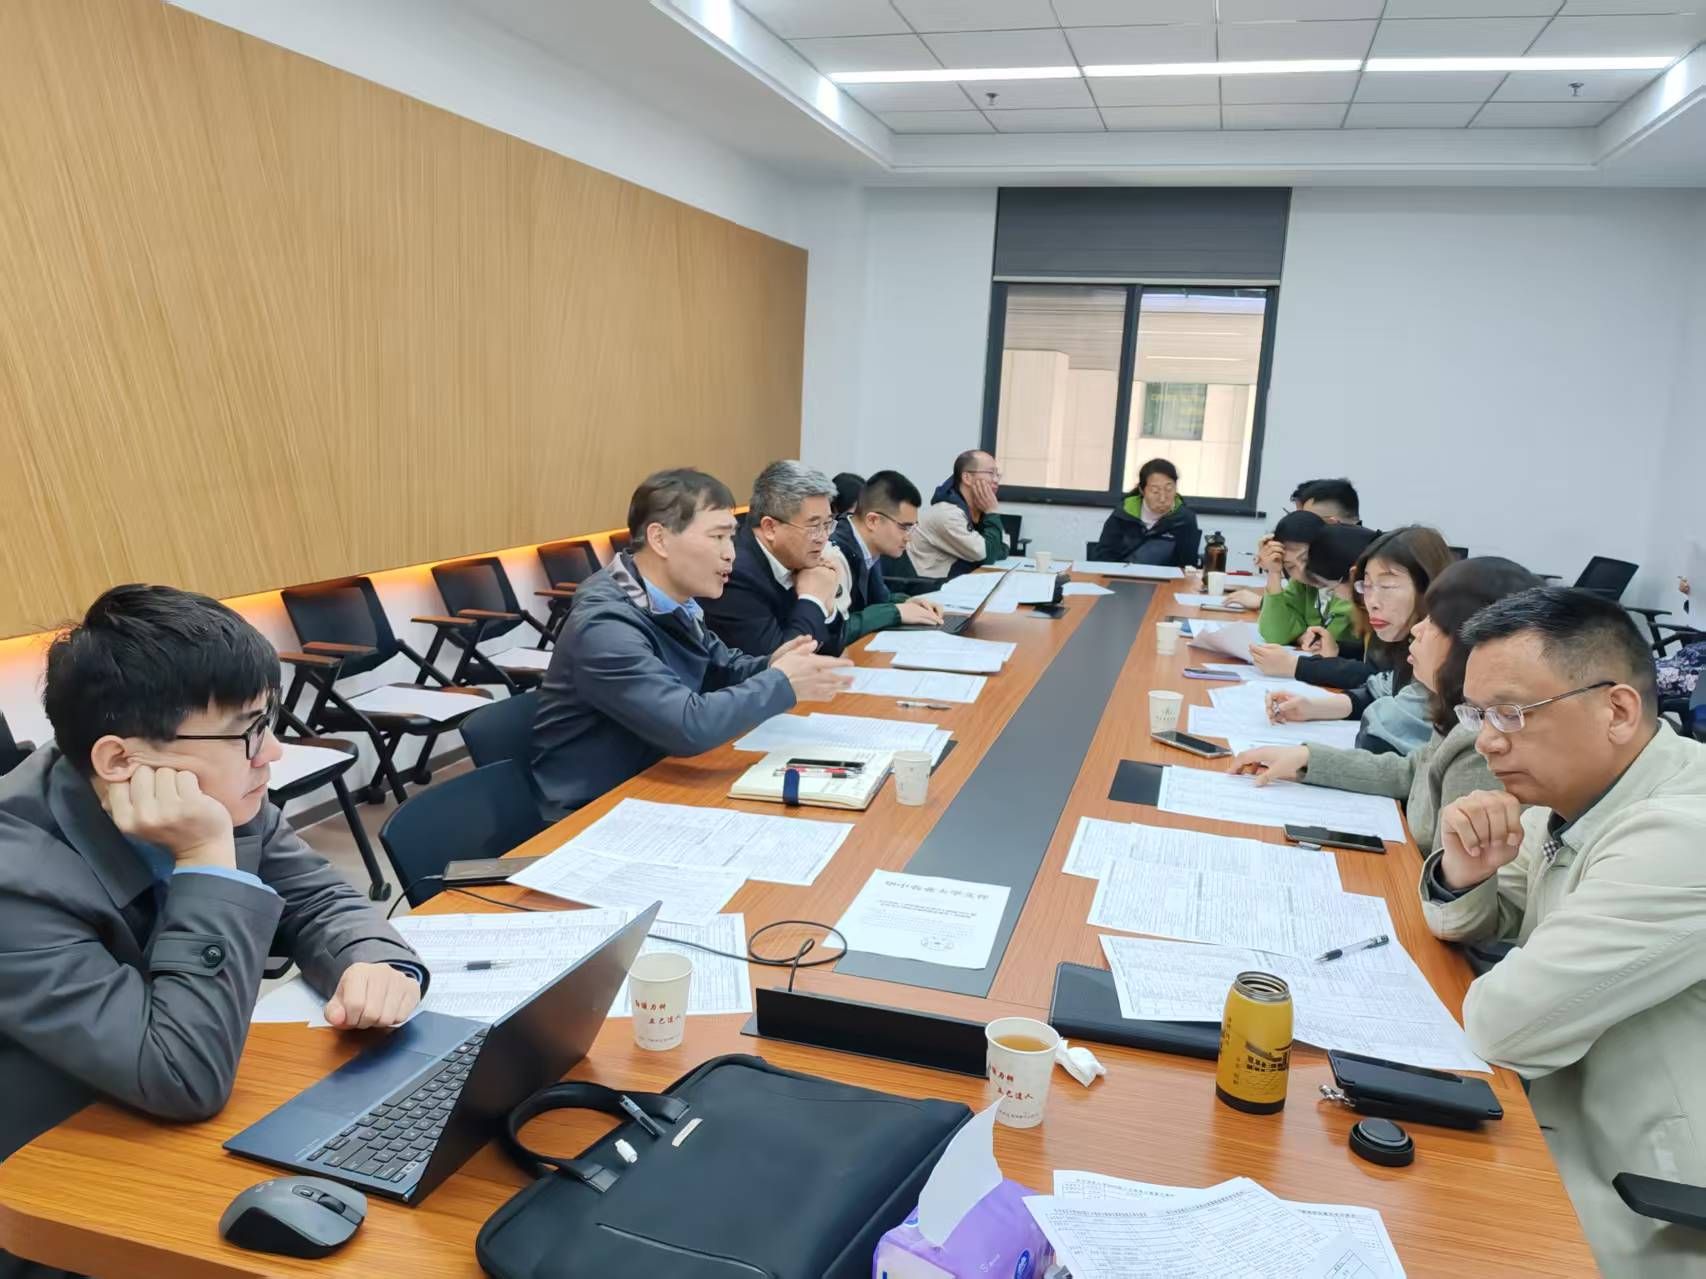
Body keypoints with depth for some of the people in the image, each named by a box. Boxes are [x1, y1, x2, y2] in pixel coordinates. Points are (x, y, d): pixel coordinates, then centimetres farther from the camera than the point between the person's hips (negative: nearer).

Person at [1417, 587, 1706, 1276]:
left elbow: (1507, 1023, -28)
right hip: (1565, 1128, 7)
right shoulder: (1576, 792, -1)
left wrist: (1506, 991, -6)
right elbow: (1470, 928, 11)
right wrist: (1461, 876, -10)